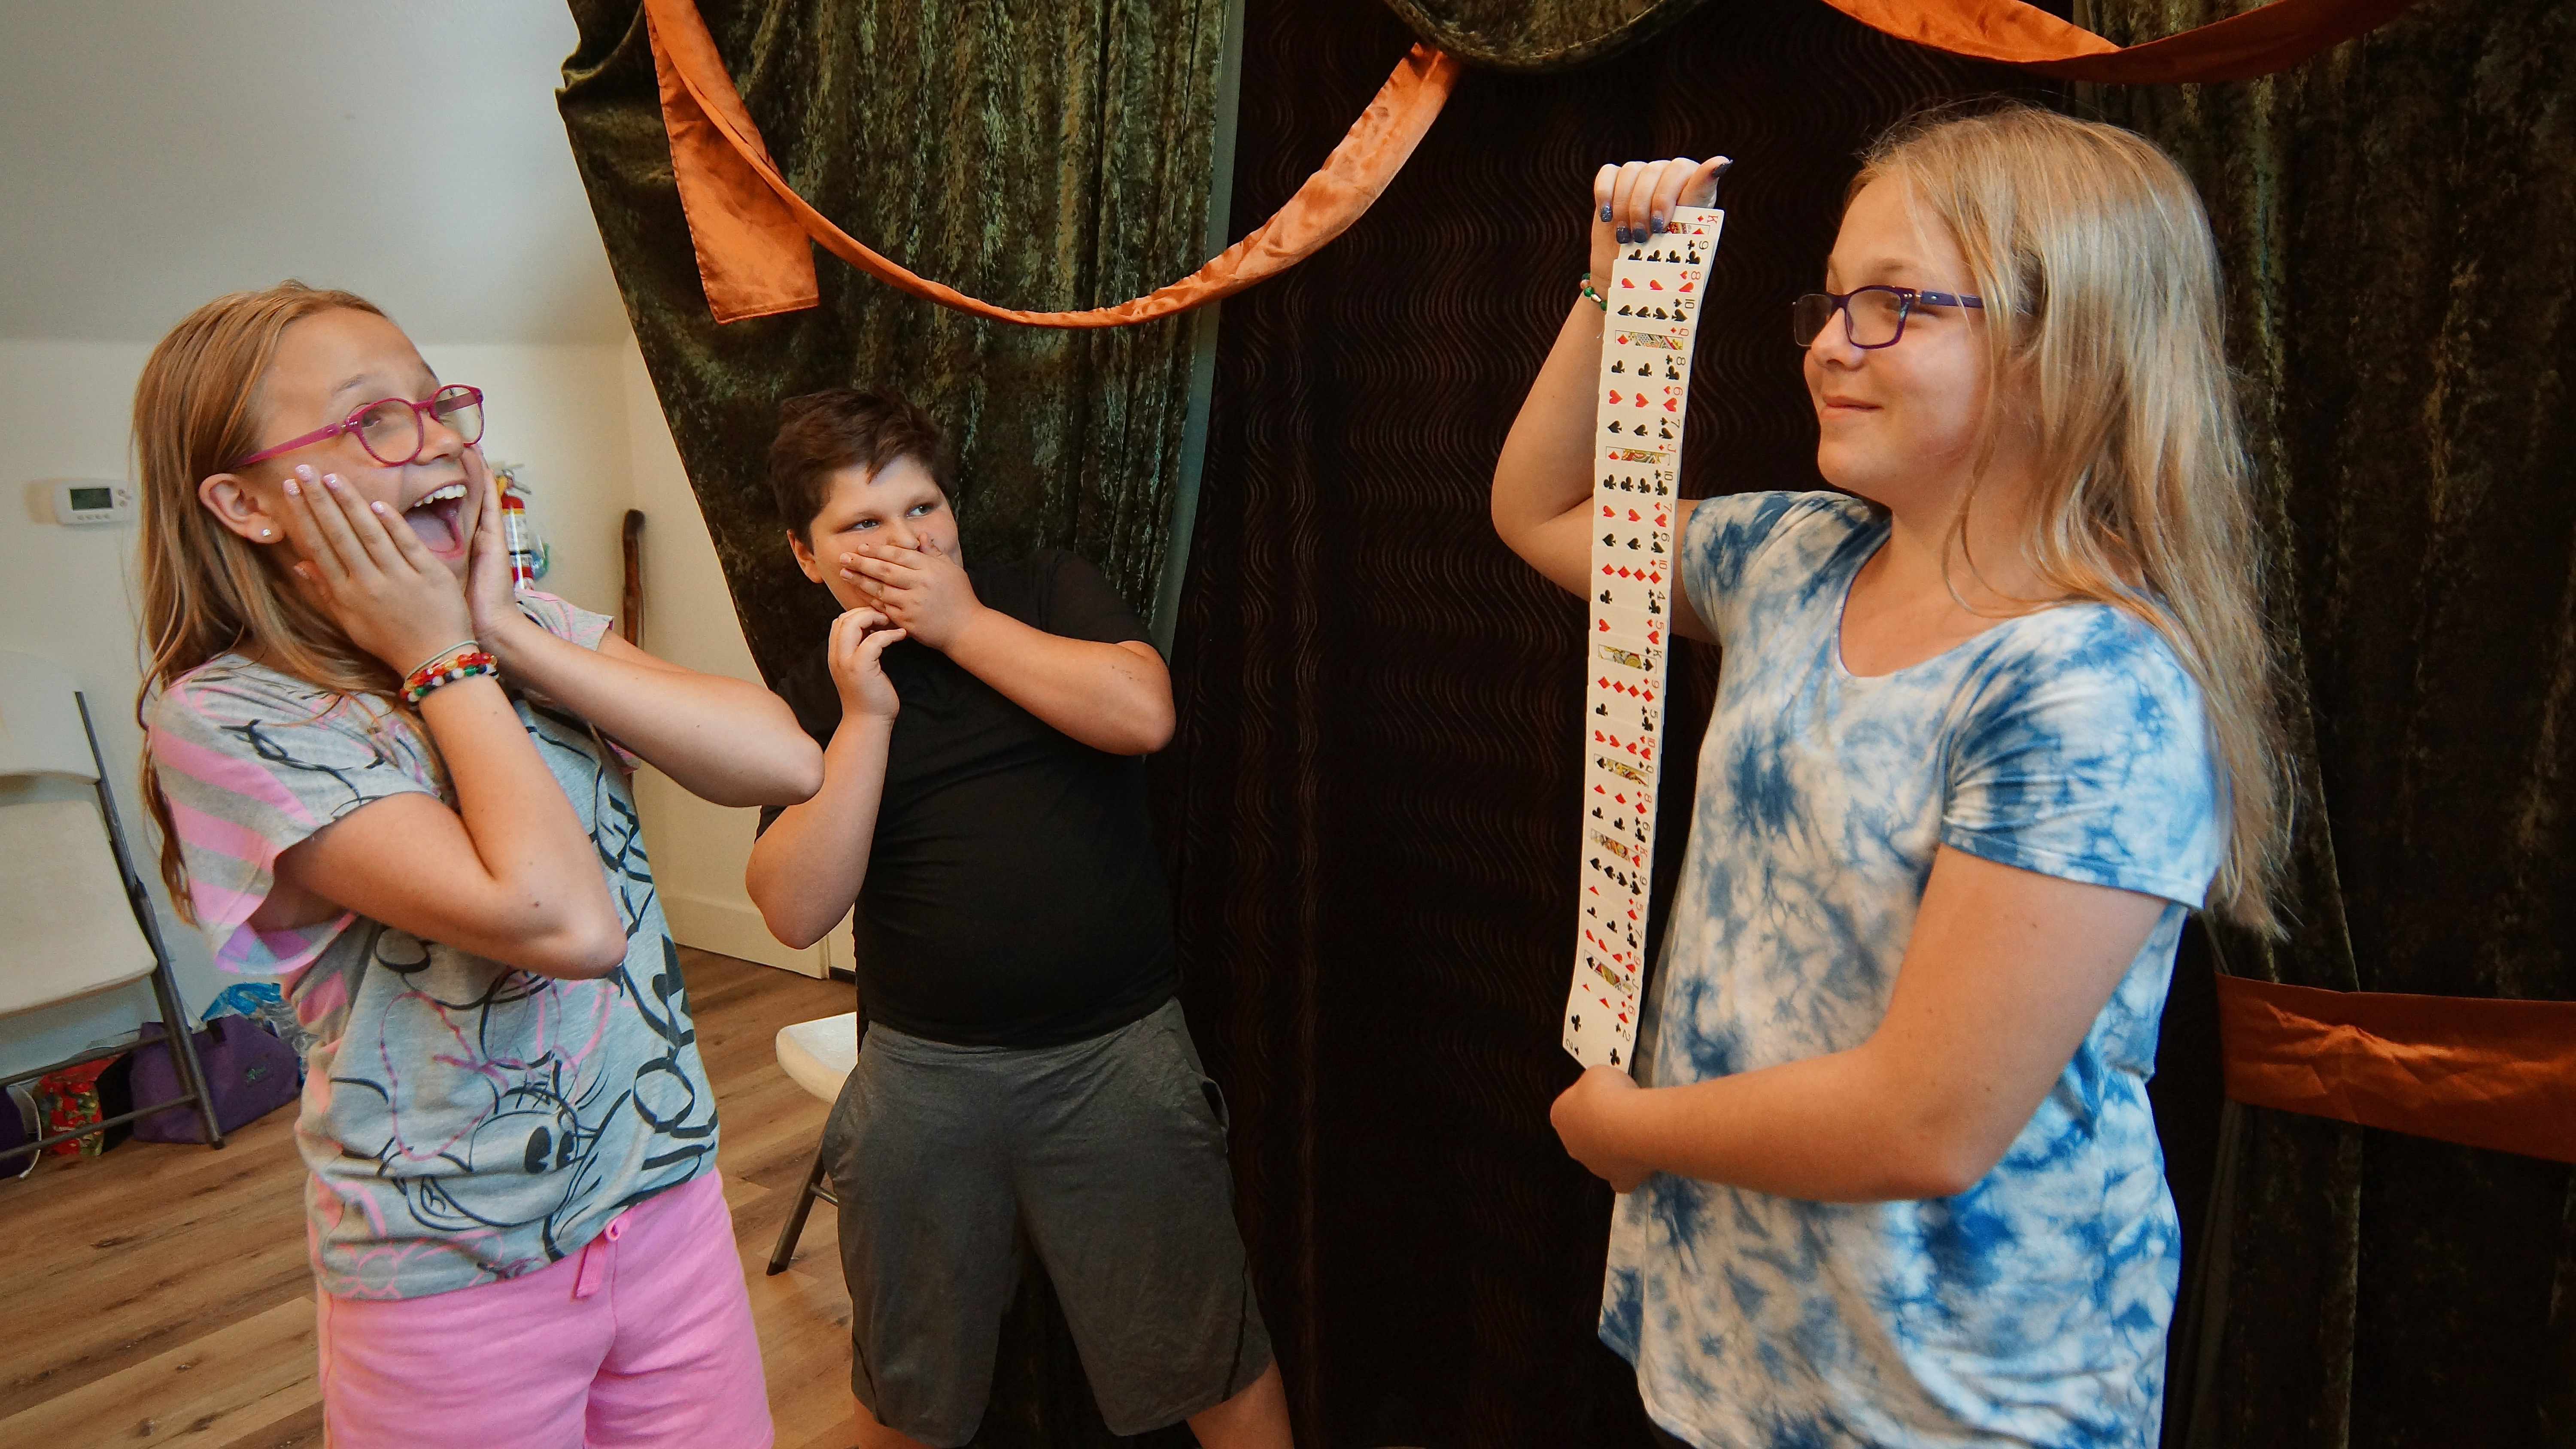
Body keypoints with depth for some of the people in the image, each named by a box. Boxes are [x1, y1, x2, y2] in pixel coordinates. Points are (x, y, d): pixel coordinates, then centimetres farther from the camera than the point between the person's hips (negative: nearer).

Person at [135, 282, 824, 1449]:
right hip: (457, 1286, -4)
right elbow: (564, 920, -29)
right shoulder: (225, 716, -16)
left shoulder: (528, 627, 1)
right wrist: (444, 659, -18)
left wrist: (508, 634, -15)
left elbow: (786, 762, -13)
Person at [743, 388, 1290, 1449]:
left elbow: (1143, 713, -18)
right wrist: (866, 716, -15)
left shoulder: (1049, 592, 2)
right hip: (921, 1074, 2)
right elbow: (797, 911, -10)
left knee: (1210, 1362, 11)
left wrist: (965, 625, -13)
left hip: (1119, 1052, -1)